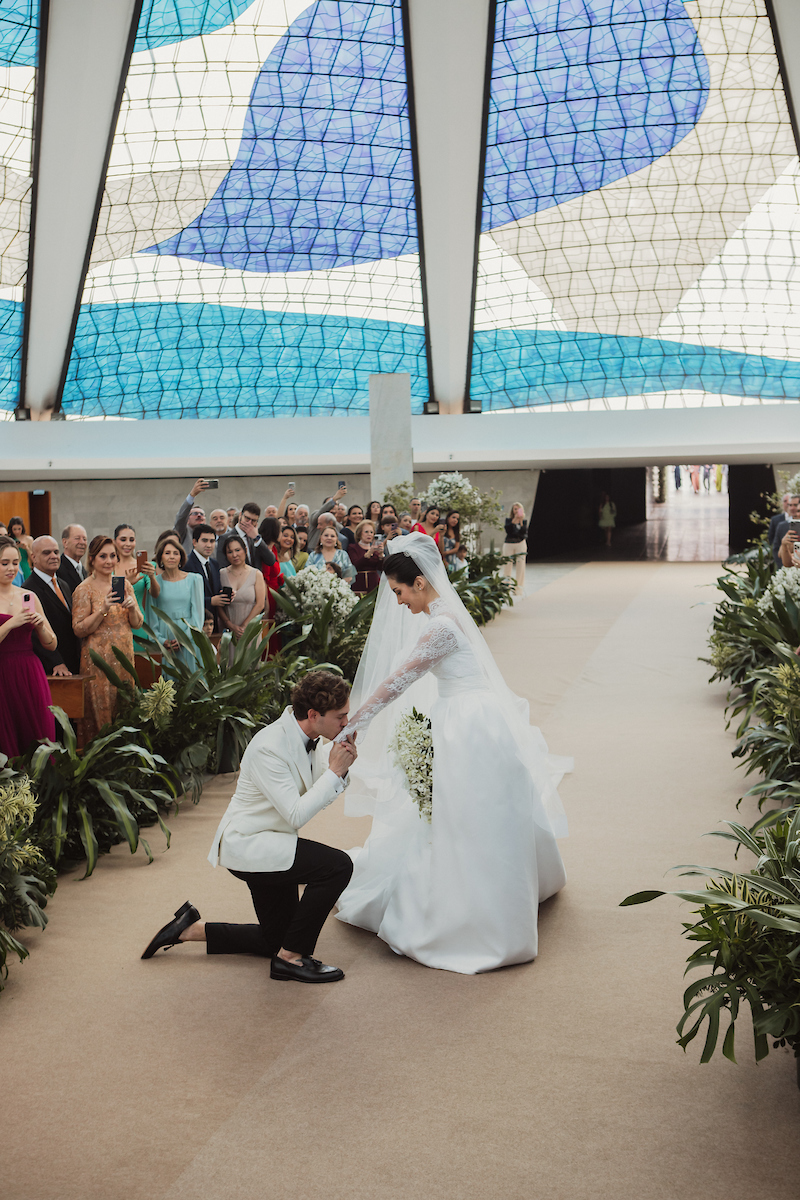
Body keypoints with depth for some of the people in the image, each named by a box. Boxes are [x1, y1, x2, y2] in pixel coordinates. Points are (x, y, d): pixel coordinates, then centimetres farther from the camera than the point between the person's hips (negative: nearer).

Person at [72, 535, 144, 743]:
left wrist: (132, 607, -11)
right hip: (98, 658, -5)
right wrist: (103, 610, -20)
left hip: (124, 656, 5)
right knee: (101, 712, -2)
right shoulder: (84, 590, -6)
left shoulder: (124, 584, 9)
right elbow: (79, 630, -9)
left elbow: (137, 624, 9)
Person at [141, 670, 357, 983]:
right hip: (248, 846, -10)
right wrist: (334, 771, -24)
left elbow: (319, 800, 6)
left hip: (267, 846, 10)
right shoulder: (270, 748, -27)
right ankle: (291, 957, -10)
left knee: (276, 940, 17)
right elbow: (296, 815, -28)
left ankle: (192, 928, 26)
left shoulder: (306, 737, -1)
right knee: (337, 865, -24)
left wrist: (340, 767, -12)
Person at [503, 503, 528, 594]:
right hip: (509, 543, 0)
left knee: (520, 565, -4)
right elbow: (507, 530, -12)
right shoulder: (508, 520, 7)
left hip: (520, 543, 0)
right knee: (507, 565, -4)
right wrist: (514, 520, -16)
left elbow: (524, 532, -7)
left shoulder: (524, 521, 8)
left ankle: (518, 588, 0)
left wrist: (521, 521, -15)